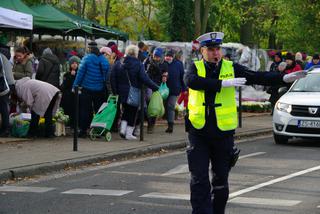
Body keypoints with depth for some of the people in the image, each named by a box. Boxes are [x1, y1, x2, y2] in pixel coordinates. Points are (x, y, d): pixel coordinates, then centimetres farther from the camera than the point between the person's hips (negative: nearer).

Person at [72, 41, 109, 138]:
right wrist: (105, 87, 17)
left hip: (87, 88, -4)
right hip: (100, 89, 4)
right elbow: (106, 75, 9)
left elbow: (80, 73, -12)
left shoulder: (87, 58, -11)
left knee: (85, 110, 3)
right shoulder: (104, 60, 3)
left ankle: (83, 130, 1)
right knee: (98, 110, 11)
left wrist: (75, 85, -7)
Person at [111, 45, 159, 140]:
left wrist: (115, 91, 7)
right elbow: (145, 79, -16)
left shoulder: (119, 64, 0)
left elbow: (113, 78, 0)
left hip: (122, 92, 4)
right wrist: (156, 87, -8)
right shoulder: (138, 65, -12)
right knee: (132, 113, 7)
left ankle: (122, 129, 7)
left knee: (126, 111, 20)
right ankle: (129, 133, 6)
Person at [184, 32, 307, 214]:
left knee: (221, 180, 11)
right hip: (198, 132, -1)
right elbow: (192, 81, -21)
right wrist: (223, 83, -25)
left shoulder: (231, 68, 3)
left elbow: (258, 77, -3)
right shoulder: (196, 68, 1)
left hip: (223, 132, 1)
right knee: (199, 180, -6)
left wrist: (284, 78, -15)